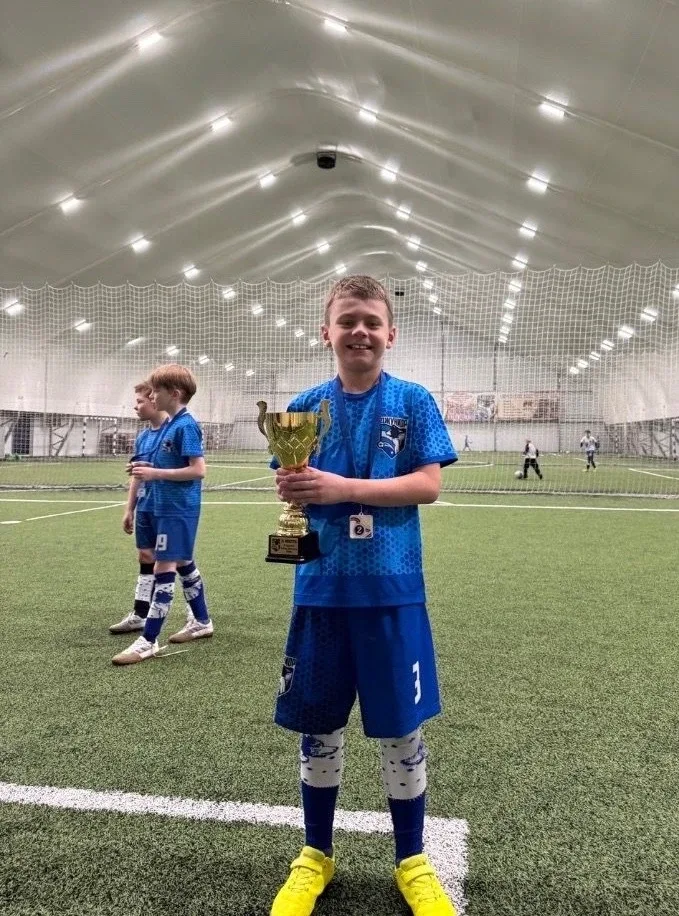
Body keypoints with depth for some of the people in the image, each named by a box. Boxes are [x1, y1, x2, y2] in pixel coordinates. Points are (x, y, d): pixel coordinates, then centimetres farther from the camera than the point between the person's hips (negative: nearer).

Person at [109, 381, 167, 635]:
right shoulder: (142, 436, 11)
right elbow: (137, 476, 16)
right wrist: (129, 509, 16)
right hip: (145, 509, 7)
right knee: (146, 558, 12)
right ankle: (140, 615, 21)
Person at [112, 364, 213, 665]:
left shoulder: (185, 426, -16)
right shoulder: (170, 424, 12)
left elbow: (198, 470, -22)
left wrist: (155, 473, -22)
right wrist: (148, 468, 4)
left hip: (178, 511, -10)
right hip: (168, 507, 10)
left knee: (164, 568, -8)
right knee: (183, 564, 18)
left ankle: (148, 641, -3)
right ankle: (201, 621, 32)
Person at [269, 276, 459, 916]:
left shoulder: (412, 402, -2)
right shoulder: (307, 406, 4)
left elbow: (428, 484, -10)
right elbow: (292, 487, 4)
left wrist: (342, 488, -21)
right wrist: (291, 490, -20)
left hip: (392, 591, -2)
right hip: (320, 589, 2)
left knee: (401, 727, 10)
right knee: (317, 725, 13)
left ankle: (411, 860, 33)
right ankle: (316, 854, 36)